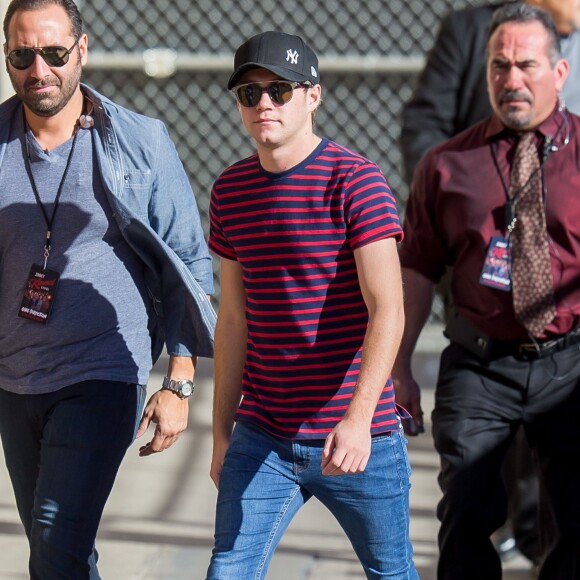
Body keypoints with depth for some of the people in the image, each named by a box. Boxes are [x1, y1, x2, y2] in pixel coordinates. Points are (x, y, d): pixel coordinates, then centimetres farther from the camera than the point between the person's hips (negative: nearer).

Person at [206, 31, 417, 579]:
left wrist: (358, 418, -28)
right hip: (261, 439, 4)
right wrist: (222, 433, 14)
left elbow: (387, 311, -17)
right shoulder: (230, 190, 7)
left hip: (357, 436, -4)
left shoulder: (355, 181, -10)